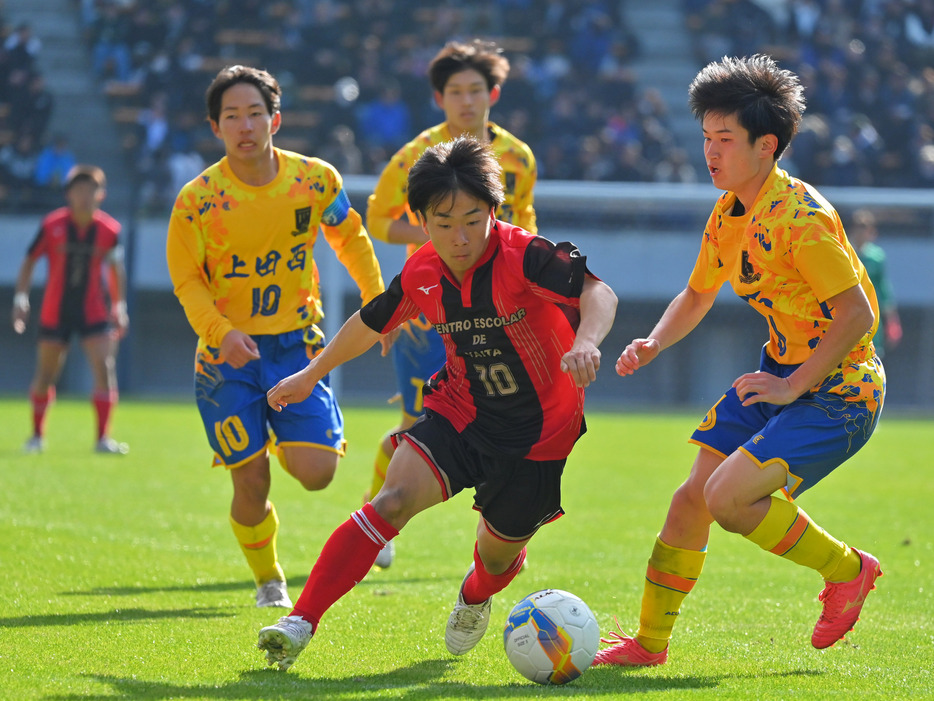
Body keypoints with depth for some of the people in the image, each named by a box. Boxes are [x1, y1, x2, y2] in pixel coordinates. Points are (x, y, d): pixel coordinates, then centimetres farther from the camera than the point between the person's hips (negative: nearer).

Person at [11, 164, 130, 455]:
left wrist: (120, 307, 13)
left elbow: (116, 267, 11)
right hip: (55, 310, 0)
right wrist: (21, 298, -2)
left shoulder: (109, 229, -4)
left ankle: (103, 438, -11)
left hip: (95, 313, 0)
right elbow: (29, 261, 3)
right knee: (45, 375, 6)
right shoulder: (52, 225, -8)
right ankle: (37, 435, 26)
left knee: (105, 368, -15)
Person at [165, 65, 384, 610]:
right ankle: (268, 580, 22)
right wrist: (222, 331, -23)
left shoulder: (317, 179, -5)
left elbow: (350, 236, 14)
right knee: (252, 483, -6)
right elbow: (188, 281, -6)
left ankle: (284, 440, 26)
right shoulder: (197, 200, -12)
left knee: (317, 473, -11)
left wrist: (376, 300, 8)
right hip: (229, 353, -1)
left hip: (297, 344, 1)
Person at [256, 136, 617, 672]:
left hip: (539, 431, -2)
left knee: (499, 553, 12)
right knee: (395, 498, -22)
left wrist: (586, 342, -59)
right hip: (460, 413, 2)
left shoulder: (525, 256, -23)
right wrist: (310, 376, 24)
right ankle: (302, 622, -26)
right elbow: (373, 323, 13)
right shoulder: (422, 273, -7)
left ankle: (475, 598, 53)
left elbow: (597, 293, -37)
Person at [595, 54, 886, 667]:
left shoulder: (801, 215, -23)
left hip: (838, 389, -8)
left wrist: (793, 388, -21)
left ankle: (847, 569, 2)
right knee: (693, 495, 3)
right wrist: (654, 344, 2)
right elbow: (697, 296, 21)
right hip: (782, 374, 8)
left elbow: (857, 313, -24)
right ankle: (650, 642, 17)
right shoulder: (728, 215, 5)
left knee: (729, 497, -21)